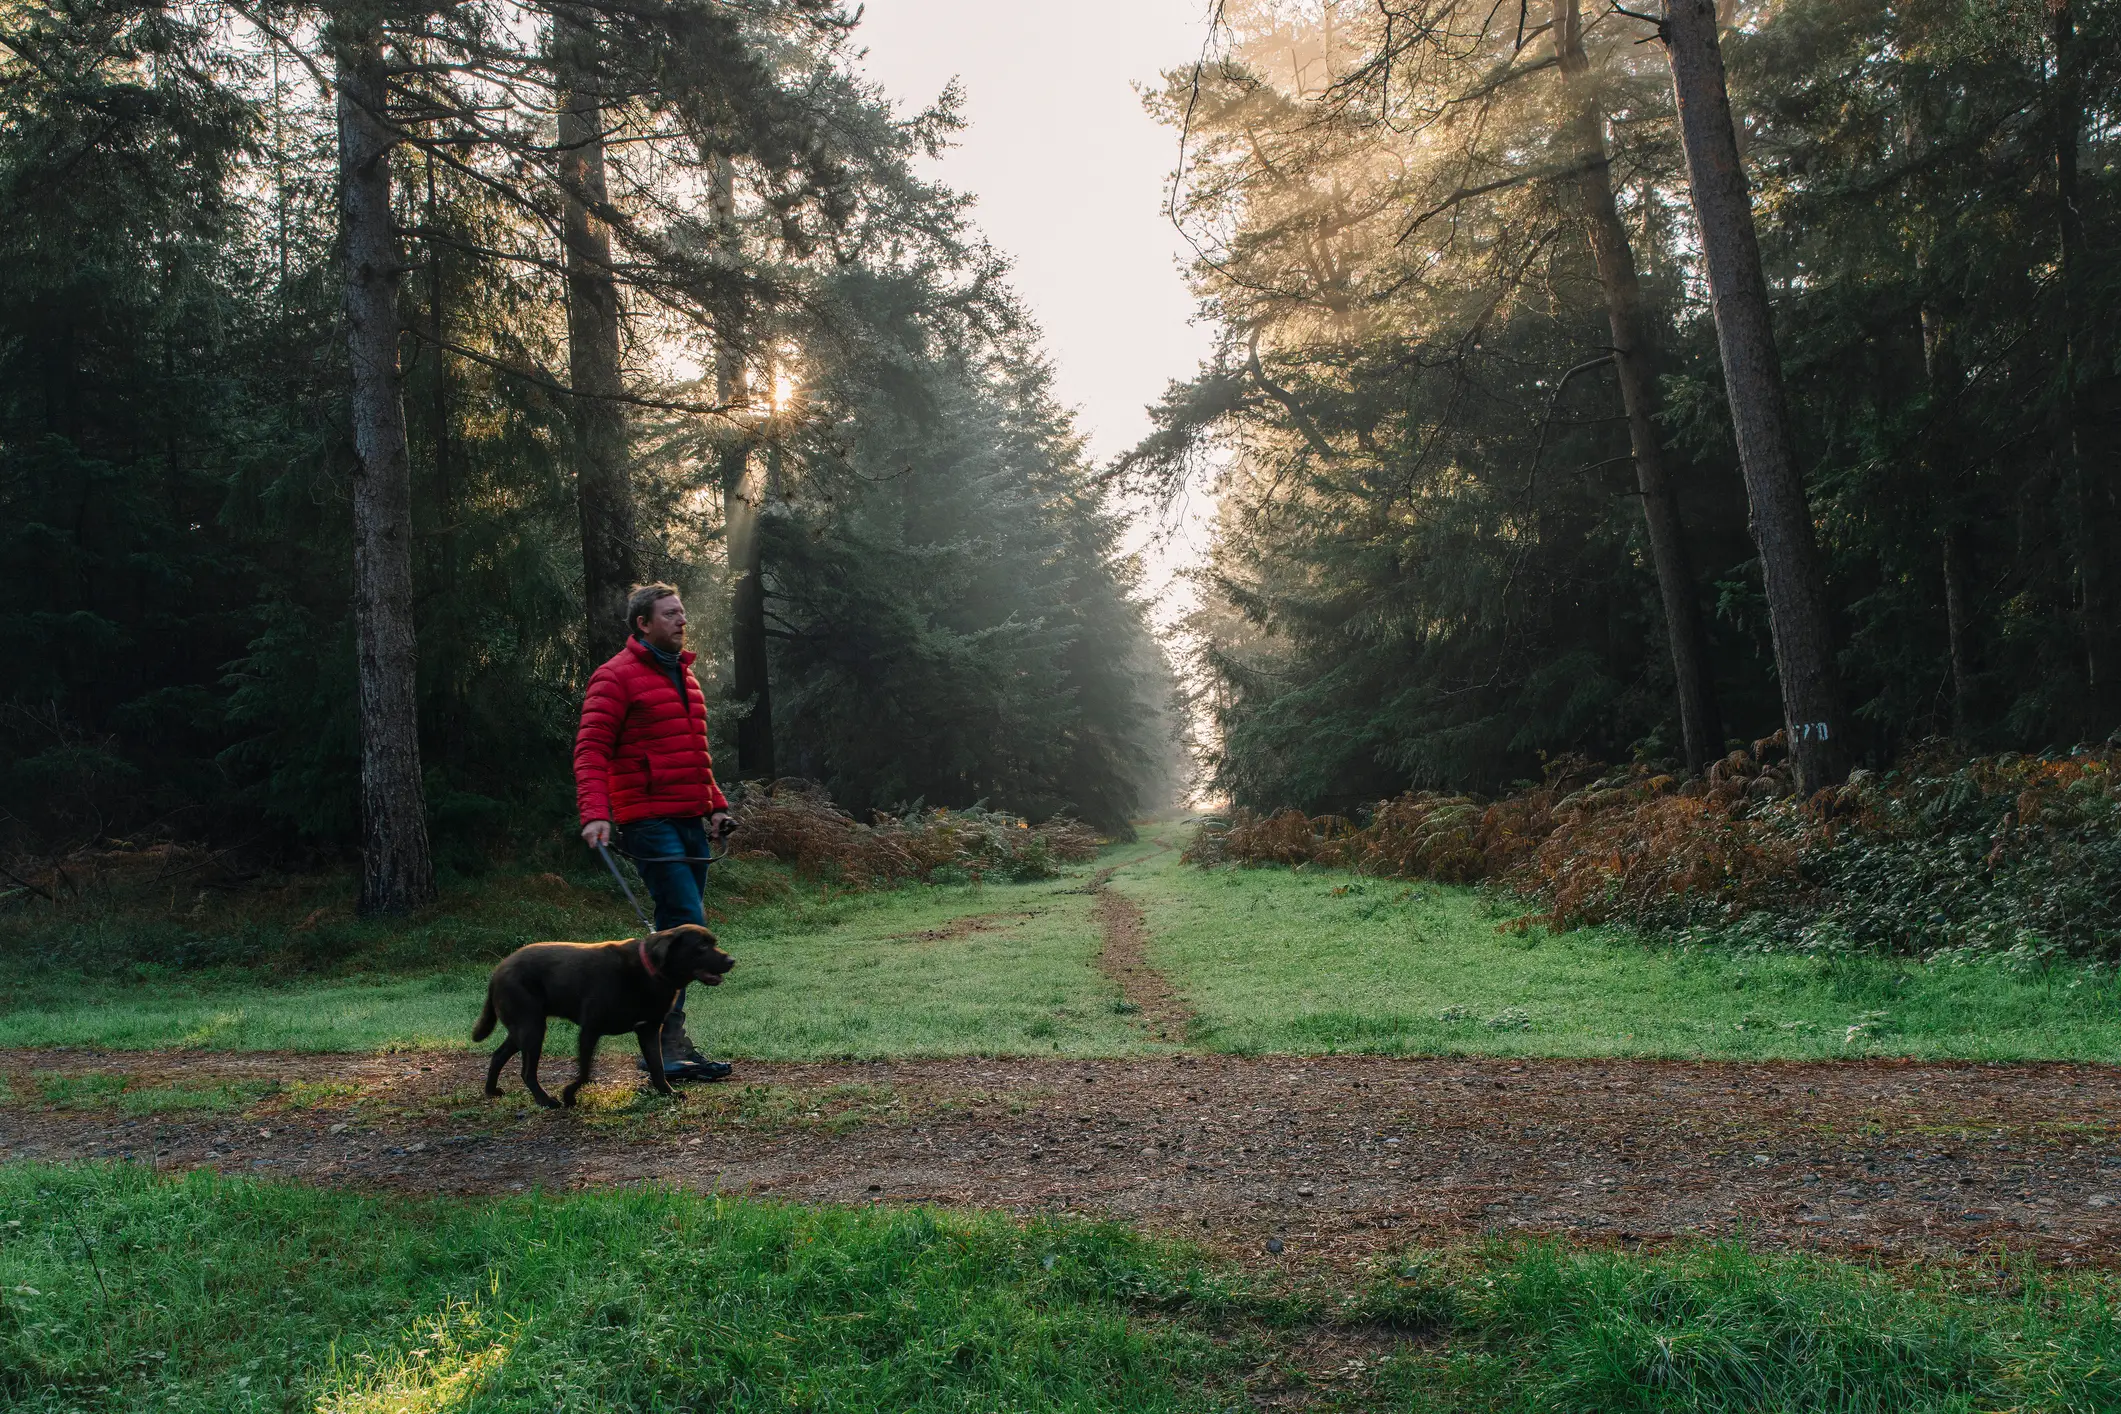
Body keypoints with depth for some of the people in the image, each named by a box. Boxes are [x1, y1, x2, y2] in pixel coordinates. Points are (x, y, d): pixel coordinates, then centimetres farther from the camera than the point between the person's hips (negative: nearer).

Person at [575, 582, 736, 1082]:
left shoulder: (684, 676, 20)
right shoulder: (616, 676, -5)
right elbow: (591, 750, -11)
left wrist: (716, 804, 19)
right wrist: (594, 813, -23)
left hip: (691, 821, 8)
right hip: (649, 821, -8)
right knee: (686, 924, -16)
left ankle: (662, 1044, 17)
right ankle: (669, 1046, -11)